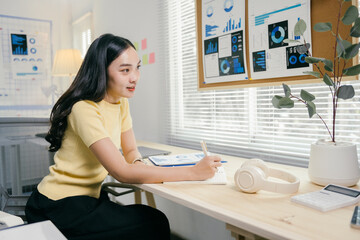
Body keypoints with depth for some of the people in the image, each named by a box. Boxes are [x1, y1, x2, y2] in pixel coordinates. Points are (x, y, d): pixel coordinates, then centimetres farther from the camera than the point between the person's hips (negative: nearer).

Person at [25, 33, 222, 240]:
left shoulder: (121, 103, 2)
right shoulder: (85, 109, -25)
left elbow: (131, 150, 8)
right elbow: (122, 173, -30)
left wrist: (138, 164, -16)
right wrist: (192, 172, -31)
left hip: (88, 196, 7)